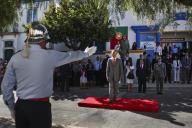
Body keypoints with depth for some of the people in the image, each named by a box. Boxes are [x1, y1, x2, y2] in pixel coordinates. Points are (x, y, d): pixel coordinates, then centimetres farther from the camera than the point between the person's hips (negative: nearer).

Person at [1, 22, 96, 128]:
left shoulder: (15, 58, 1)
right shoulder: (49, 56, -8)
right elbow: (70, 56, 9)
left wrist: (12, 107, 17)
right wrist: (86, 53, 28)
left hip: (20, 106, 4)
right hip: (41, 107, -4)